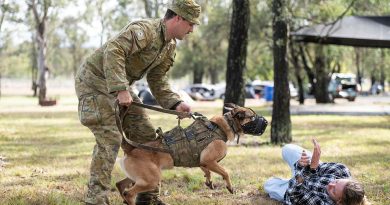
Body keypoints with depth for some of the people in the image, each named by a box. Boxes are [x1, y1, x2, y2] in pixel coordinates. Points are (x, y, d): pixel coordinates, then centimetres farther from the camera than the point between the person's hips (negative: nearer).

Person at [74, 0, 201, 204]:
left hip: (119, 87, 10)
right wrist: (121, 89, -41)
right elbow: (113, 51, -37)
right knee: (110, 139, -18)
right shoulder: (145, 30, -25)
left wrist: (175, 103, -8)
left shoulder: (169, 47, 6)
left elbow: (158, 81, 9)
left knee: (145, 135, 7)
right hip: (94, 80, -10)